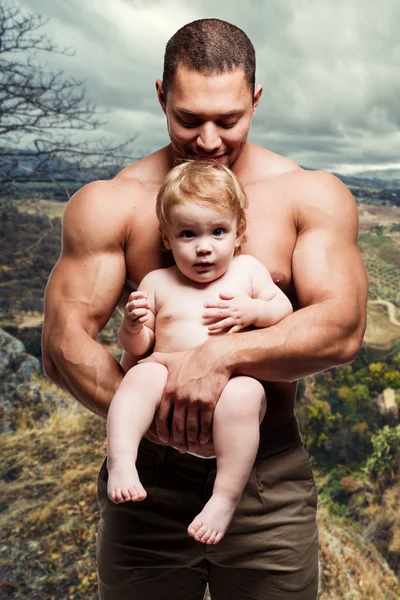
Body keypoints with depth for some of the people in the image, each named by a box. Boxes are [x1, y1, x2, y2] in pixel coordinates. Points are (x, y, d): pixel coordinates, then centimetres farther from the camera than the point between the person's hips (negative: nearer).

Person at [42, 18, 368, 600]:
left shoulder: (312, 196, -2)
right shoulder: (108, 205, -3)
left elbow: (343, 328, -12)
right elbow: (64, 344, -9)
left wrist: (223, 354, -26)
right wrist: (159, 420, -23)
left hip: (270, 477, 1)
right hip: (147, 478, 0)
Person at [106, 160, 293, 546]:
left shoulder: (248, 270, 14)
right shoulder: (156, 283, 13)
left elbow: (285, 309, 14)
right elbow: (136, 347, 13)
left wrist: (253, 310, -6)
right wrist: (133, 325, -11)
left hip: (231, 385, -1)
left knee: (244, 393, -35)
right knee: (141, 375, -30)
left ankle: (226, 498, -29)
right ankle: (120, 463, -34)